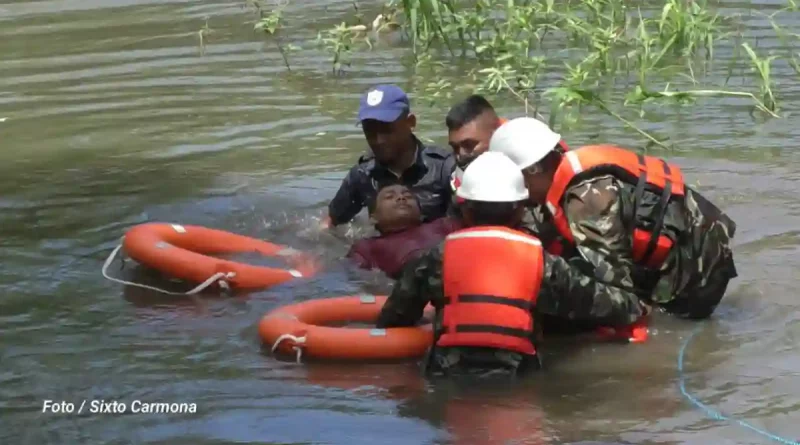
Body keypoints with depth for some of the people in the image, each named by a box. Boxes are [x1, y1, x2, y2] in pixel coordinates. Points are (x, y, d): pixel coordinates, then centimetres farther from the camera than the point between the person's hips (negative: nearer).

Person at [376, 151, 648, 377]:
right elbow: (595, 299, 16)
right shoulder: (541, 261, 7)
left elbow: (392, 320, 12)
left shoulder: (438, 258, 7)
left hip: (448, 376, 0)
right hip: (516, 378, 0)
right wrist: (636, 309, 35)